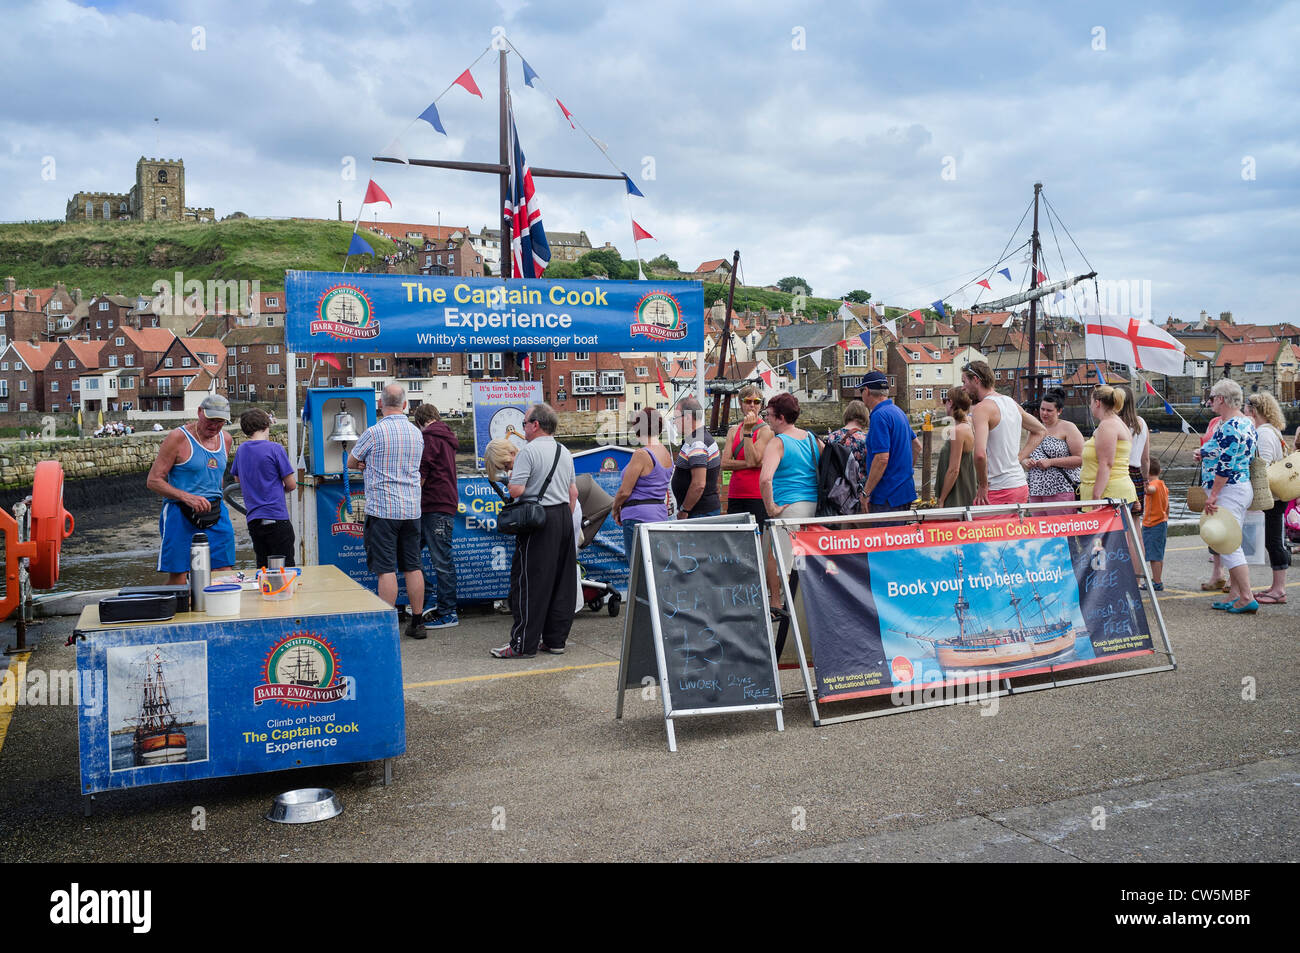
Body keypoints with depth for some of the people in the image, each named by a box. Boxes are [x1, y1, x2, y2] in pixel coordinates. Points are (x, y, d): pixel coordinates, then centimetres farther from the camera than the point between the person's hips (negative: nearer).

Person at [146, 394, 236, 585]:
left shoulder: (226, 439, 11)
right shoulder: (178, 438, -7)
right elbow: (153, 480, -9)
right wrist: (187, 497, -21)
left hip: (216, 514, 5)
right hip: (181, 514, -5)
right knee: (177, 580, -4)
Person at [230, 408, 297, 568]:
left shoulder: (241, 450, 9)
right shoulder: (274, 448, -8)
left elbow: (237, 478, 27)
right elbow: (291, 485, -5)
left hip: (253, 520, 6)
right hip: (276, 517, -6)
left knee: (263, 568, 13)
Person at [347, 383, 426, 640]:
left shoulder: (374, 432, -10)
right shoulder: (417, 433, 8)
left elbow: (351, 463, 4)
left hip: (382, 508, -5)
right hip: (412, 509, 6)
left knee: (386, 569, -3)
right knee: (413, 566, 10)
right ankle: (417, 623, 17)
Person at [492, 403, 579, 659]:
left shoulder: (529, 451, -11)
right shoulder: (565, 452, 14)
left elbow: (516, 490, -18)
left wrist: (510, 479, 3)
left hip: (539, 521, -8)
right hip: (564, 515, 8)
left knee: (530, 582, -4)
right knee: (562, 581, 10)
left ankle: (523, 644, -2)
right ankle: (556, 639, 16)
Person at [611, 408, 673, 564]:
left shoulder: (642, 454, -15)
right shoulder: (667, 454, 10)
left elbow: (624, 491, -14)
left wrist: (615, 509, 6)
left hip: (639, 516, -8)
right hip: (660, 514, 8)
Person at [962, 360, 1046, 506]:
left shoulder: (982, 408, -13)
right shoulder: (1012, 403, 14)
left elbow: (980, 454, -26)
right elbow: (1040, 430, 27)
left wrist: (983, 486, -14)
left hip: (998, 491, -9)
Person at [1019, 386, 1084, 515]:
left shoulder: (1067, 428, 1)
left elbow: (1080, 459, -8)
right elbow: (1022, 457, 23)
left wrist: (1051, 462, -13)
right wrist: (1026, 462, -1)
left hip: (1061, 490, -6)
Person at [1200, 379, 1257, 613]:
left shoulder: (1229, 427, -19)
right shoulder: (1246, 423, 14)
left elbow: (1226, 466, -22)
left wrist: (1213, 495, -19)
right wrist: (1208, 455, 23)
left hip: (1228, 491, -11)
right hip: (1243, 487, 11)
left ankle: (1247, 598, -6)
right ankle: (1235, 594, 17)